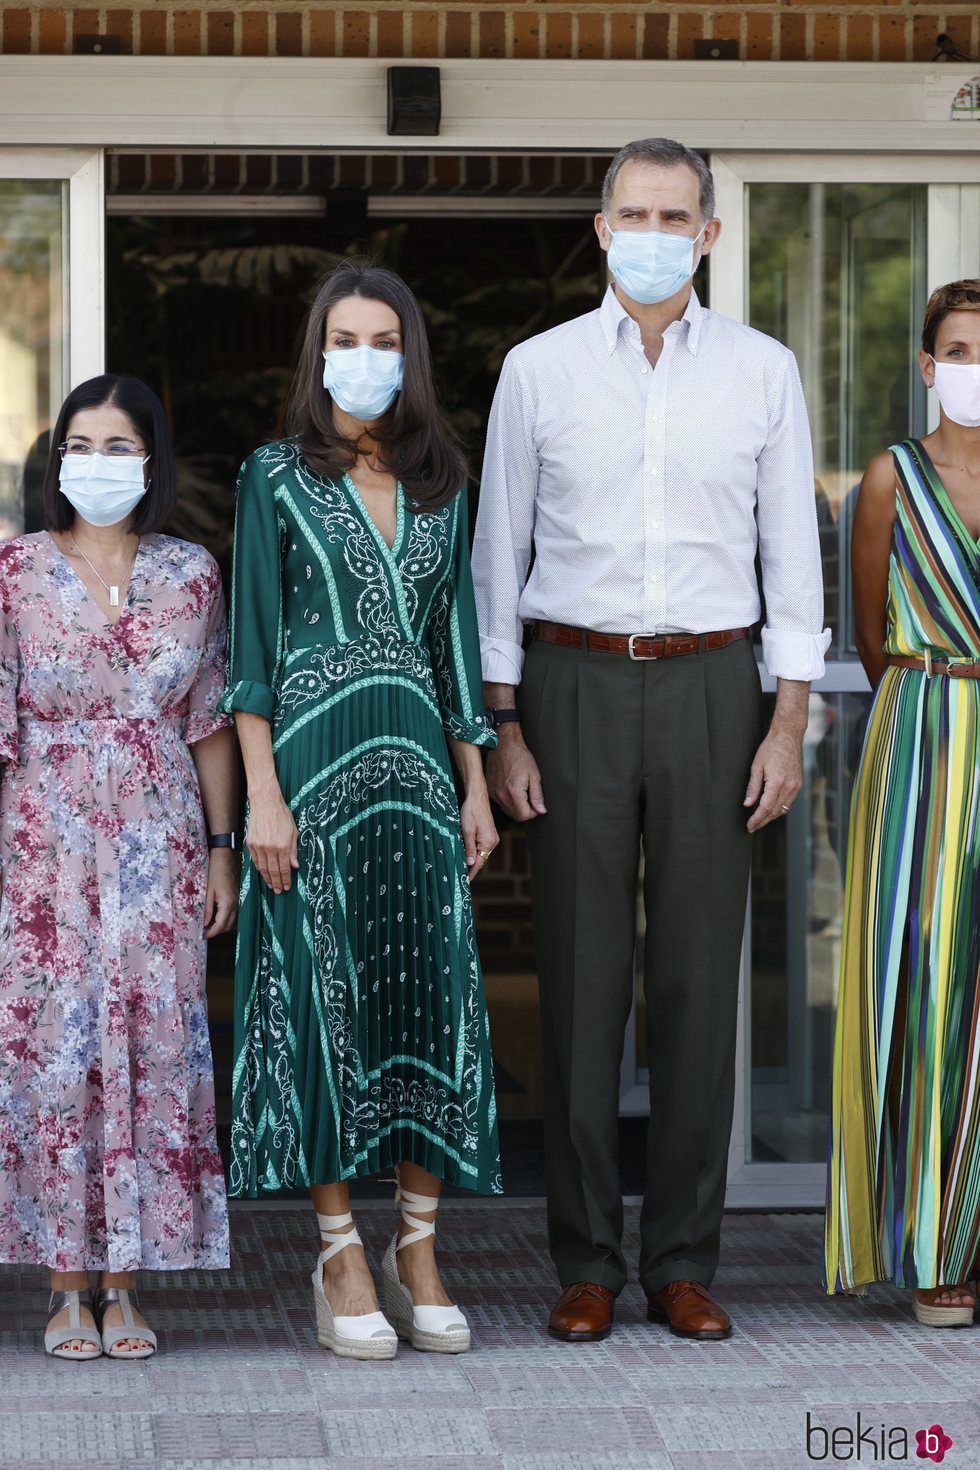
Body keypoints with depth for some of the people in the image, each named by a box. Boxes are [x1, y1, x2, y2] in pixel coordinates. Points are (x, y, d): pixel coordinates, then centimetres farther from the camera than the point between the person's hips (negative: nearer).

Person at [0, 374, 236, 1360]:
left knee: (153, 1051, 1)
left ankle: (125, 1286, 10)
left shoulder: (191, 577, 5)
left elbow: (210, 724, 8)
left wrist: (221, 850, 5)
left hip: (157, 850, 2)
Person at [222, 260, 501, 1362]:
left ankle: (418, 1251, 8)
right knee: (324, 990, -3)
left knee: (431, 990, 0)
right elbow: (253, 645, -2)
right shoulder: (276, 477, 2)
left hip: (418, 757, 4)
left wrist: (475, 785, 11)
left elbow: (455, 640, 15)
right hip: (314, 750, -4)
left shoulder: (441, 487, 13)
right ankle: (340, 1258, 4)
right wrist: (263, 793, -10)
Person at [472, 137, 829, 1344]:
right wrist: (503, 727, 0)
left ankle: (685, 1263, 9)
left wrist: (789, 723, -1)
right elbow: (498, 554, 6)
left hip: (708, 687, 1)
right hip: (575, 685, 0)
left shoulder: (762, 372, 5)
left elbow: (792, 553, 6)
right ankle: (586, 1265, 7)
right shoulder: (538, 371, 4)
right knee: (581, 974, 0)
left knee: (700, 974, 1)